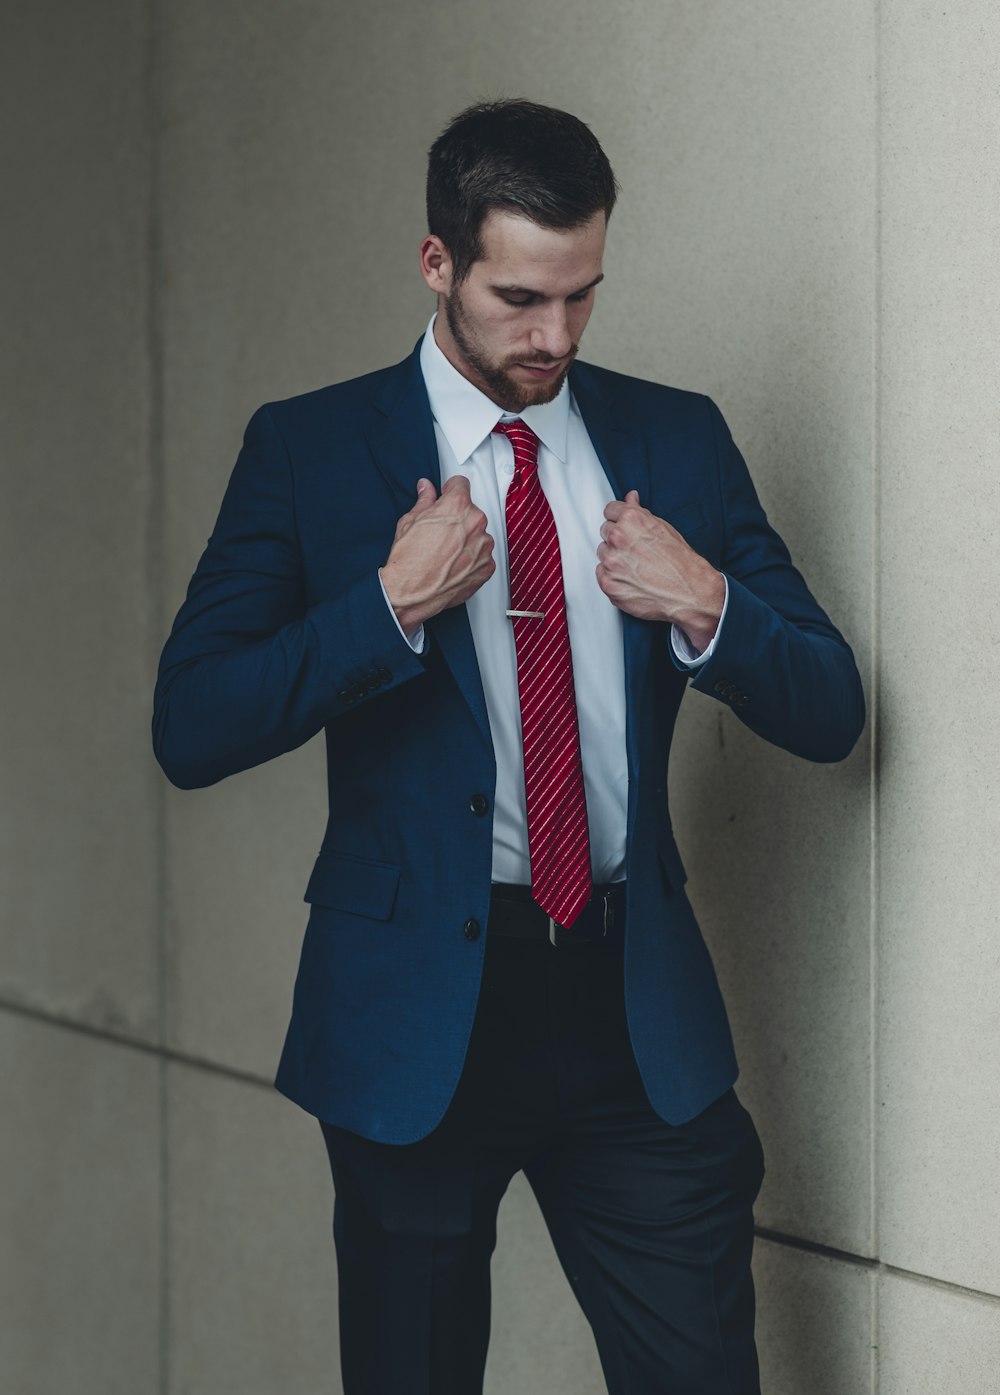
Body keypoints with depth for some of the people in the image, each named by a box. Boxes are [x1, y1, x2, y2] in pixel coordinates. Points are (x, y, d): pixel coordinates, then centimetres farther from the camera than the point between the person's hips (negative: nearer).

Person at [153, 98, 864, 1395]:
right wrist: (392, 603, -17)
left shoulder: (676, 439, 7)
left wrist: (708, 605, -11)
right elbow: (190, 729, -8)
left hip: (636, 1002, 2)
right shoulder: (310, 449, -1)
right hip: (417, 1007, -1)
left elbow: (829, 714, 8)